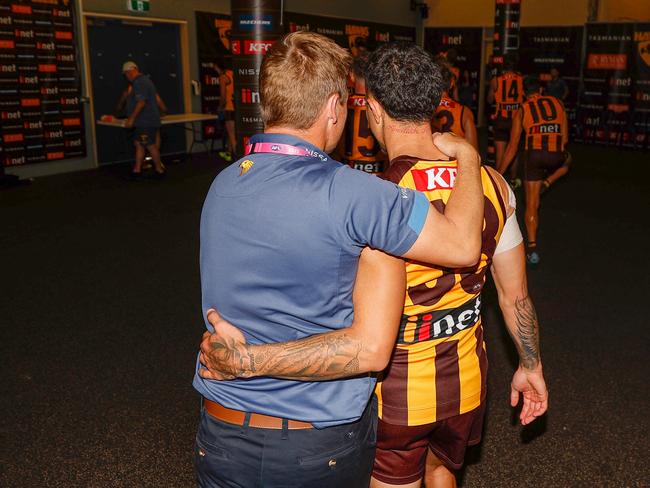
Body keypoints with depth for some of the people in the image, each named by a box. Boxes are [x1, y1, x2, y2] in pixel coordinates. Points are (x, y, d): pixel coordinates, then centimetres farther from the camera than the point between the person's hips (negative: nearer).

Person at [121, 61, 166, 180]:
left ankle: (159, 170, 5)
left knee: (150, 145, -4)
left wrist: (131, 118, -22)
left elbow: (141, 102, -24)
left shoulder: (140, 83, -15)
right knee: (138, 144, 10)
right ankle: (137, 170, 12)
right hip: (143, 121, 11)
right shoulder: (143, 80, 19)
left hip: (146, 121, -11)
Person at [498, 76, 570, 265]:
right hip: (556, 155, 1)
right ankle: (547, 182, 18)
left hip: (534, 155, -1)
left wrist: (499, 172, 19)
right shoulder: (557, 103, 18)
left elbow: (513, 146, 12)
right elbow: (565, 138, 19)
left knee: (532, 205, 7)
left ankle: (532, 247, 0)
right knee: (567, 160, 42)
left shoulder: (522, 110, 14)